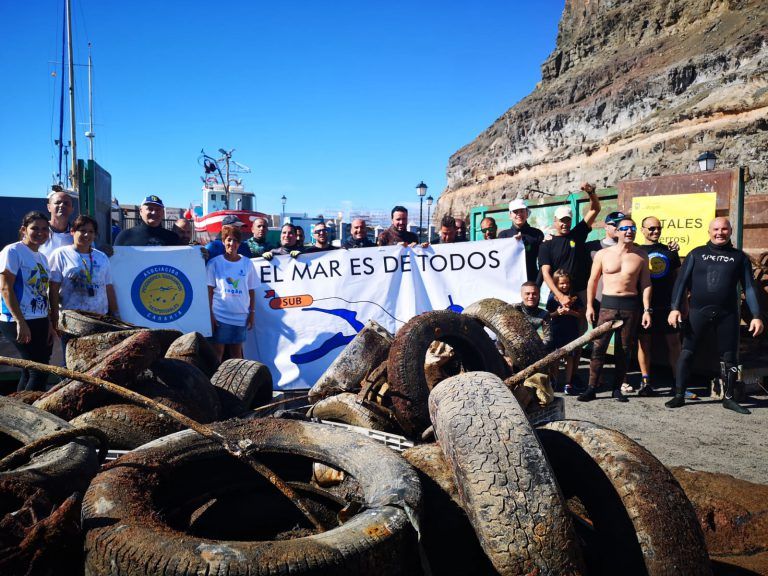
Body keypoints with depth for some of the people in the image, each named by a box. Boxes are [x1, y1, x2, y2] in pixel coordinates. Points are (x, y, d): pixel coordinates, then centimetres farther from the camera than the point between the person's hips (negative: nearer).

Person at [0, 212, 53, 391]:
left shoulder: (42, 257, 16)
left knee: (29, 372, 10)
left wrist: (49, 324, 13)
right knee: (39, 372, -10)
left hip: (40, 322, 8)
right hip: (18, 322, -8)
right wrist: (21, 322, -19)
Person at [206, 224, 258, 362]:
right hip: (220, 316, -2)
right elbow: (209, 291, -2)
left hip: (241, 316, 2)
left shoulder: (247, 263, 5)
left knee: (236, 352, 10)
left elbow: (251, 290, 7)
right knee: (217, 352, 2)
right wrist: (210, 314, -7)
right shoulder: (214, 263, -1)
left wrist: (252, 313, 4)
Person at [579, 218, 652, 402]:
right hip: (608, 304, -1)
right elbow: (593, 280, 7)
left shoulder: (641, 256, 5)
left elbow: (645, 284, 6)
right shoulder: (603, 254, 2)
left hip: (631, 306, 1)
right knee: (599, 347, -6)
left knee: (624, 349, 6)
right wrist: (589, 306, 1)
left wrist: (646, 310, 0)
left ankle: (617, 388, 17)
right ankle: (592, 388, -1)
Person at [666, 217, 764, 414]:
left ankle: (728, 398, 23)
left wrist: (756, 316, -3)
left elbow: (749, 287, 5)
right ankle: (679, 395, 8)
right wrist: (675, 308, -9)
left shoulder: (739, 257, 7)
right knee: (686, 354, -1)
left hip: (727, 315, 1)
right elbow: (682, 281, 1)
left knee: (729, 357, 8)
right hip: (698, 313, -1)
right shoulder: (697, 254, 5)